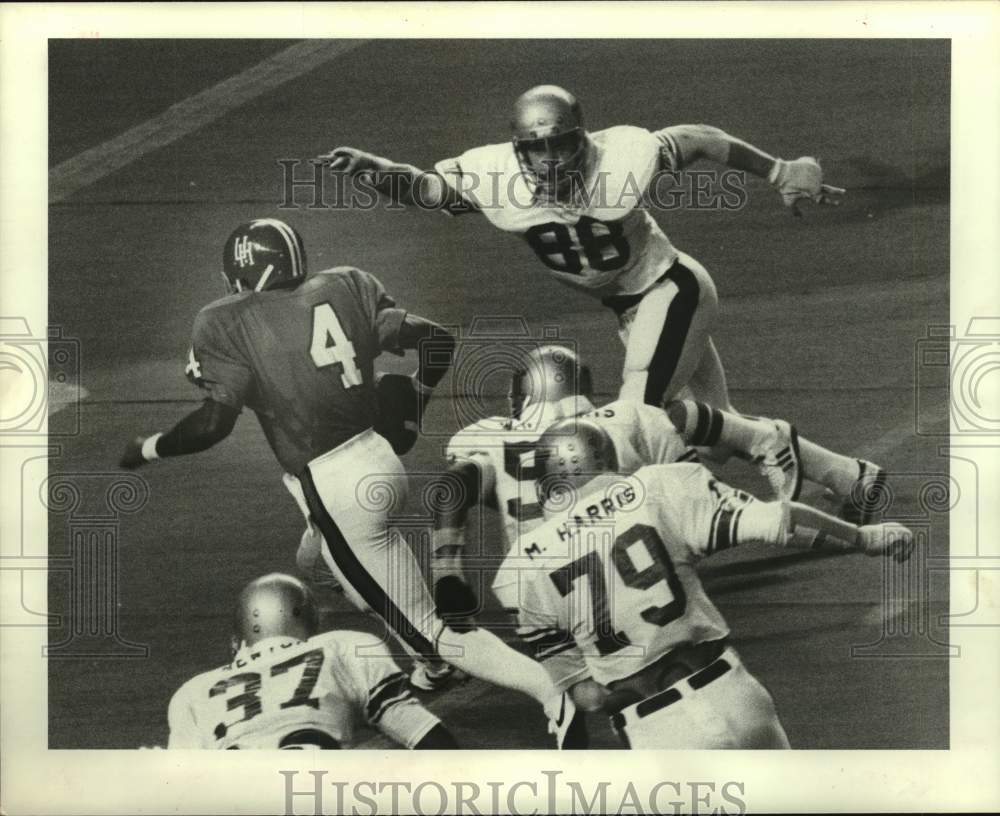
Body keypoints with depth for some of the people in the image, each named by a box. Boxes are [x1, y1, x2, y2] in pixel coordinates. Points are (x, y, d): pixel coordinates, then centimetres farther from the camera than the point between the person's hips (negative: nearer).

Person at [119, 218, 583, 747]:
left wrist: (147, 449, 3)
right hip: (382, 458, 7)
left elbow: (215, 421, -15)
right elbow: (437, 340, 5)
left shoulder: (226, 323, -8)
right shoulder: (347, 286, 7)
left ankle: (553, 698, -2)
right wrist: (413, 401, 22)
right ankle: (430, 670, 40)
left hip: (337, 491, -7)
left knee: (427, 625, 2)